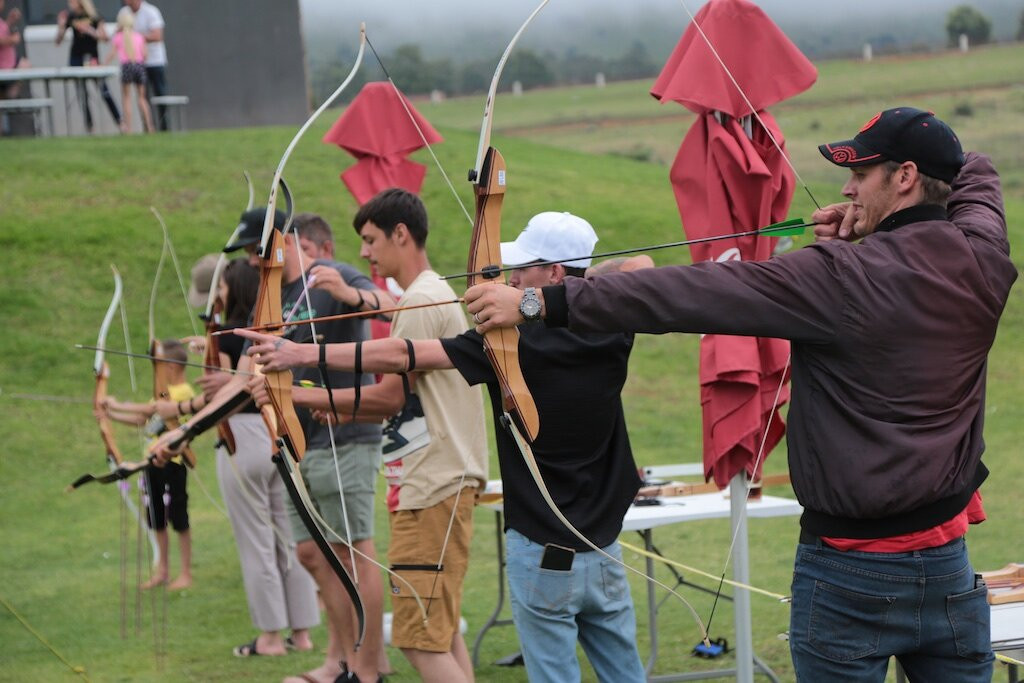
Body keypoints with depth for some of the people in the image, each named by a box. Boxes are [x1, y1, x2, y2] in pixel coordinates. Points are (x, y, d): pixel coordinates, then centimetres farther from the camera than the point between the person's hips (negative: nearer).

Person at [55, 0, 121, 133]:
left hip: (93, 58, -3)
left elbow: (105, 37, -6)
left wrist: (90, 32, -20)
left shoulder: (94, 17, -4)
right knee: (82, 95, 2)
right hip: (76, 59, 3)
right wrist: (61, 26, -13)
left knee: (104, 92, -8)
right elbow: (58, 41, 4)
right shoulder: (70, 18, 3)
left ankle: (120, 123, -1)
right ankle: (89, 128, 9)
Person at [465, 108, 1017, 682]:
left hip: (850, 575, -5)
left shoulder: (840, 278, -17)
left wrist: (541, 302, -18)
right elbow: (974, 174, 22)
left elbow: (690, 294, -20)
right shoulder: (984, 257, -1)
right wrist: (873, 223, 9)